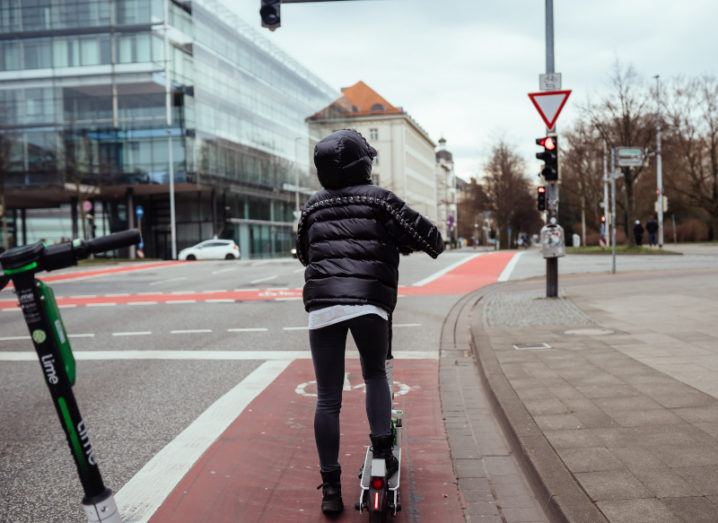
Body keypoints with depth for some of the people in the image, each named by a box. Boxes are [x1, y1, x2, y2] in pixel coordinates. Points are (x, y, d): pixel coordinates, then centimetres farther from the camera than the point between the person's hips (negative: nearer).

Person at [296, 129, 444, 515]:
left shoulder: (314, 205, 19)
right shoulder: (379, 199, 9)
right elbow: (426, 234, 5)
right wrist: (435, 245, 28)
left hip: (322, 302, 2)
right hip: (370, 302, -2)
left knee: (327, 399, 7)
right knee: (375, 375, 23)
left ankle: (331, 487, 9)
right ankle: (382, 450, 10)